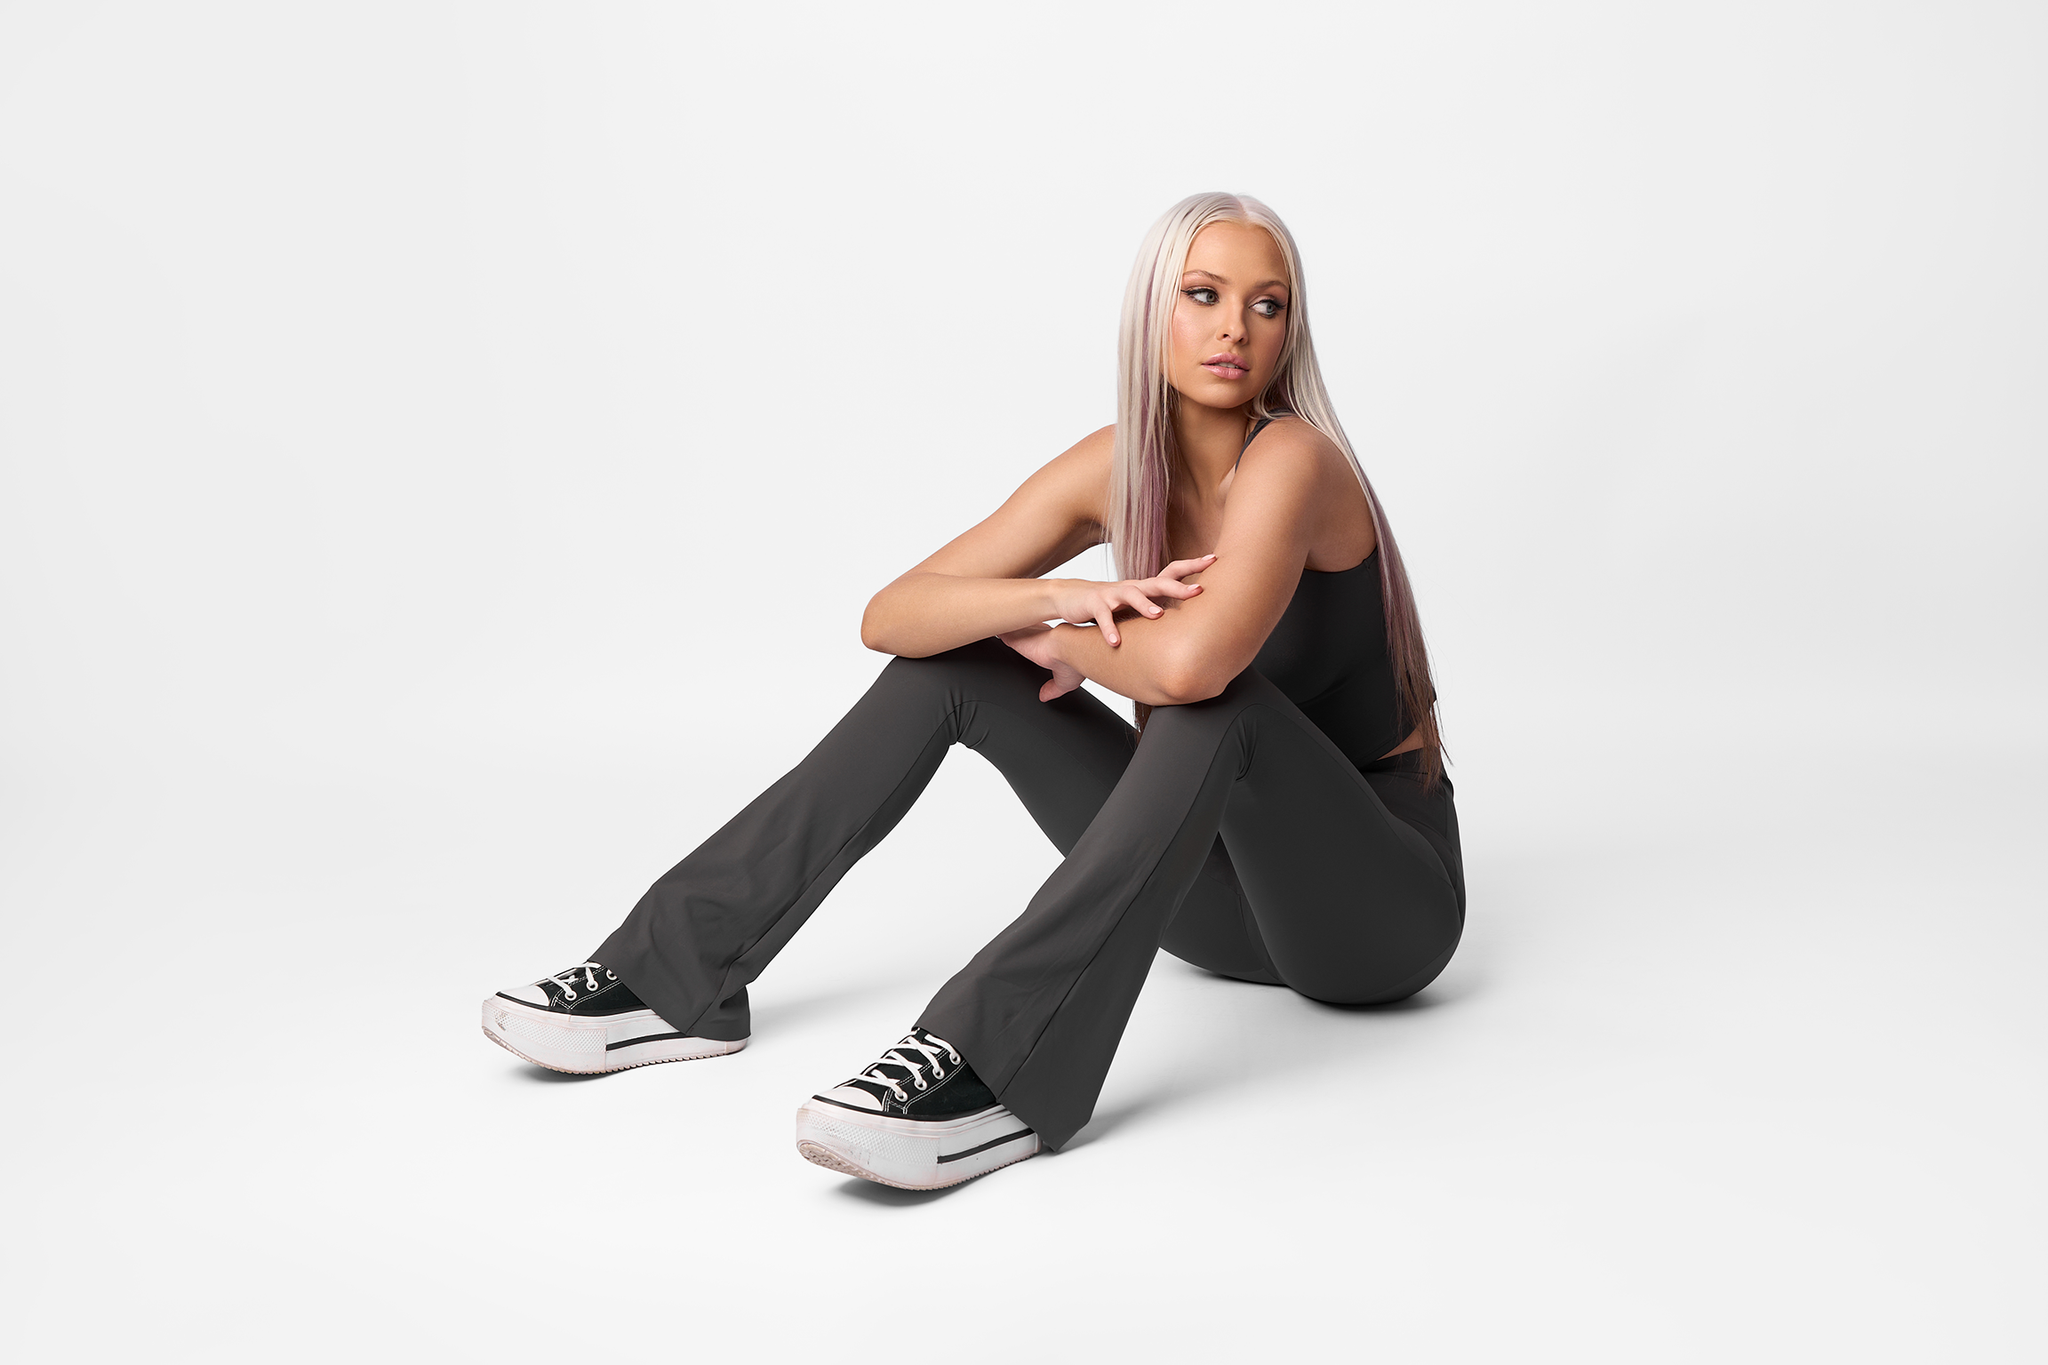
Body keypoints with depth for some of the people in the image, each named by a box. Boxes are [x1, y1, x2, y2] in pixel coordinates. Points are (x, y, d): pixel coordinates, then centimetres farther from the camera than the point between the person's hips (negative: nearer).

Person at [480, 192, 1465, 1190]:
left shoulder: (1292, 460, -23)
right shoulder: (1120, 464, -3)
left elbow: (1189, 664, -42)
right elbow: (890, 616, -7)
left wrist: (1067, 645, -19)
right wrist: (1055, 599, -25)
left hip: (1379, 896, -6)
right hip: (1225, 886, 6)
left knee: (1218, 694, -36)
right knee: (952, 660, -4)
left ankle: (998, 1070, -42)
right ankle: (676, 974, -7)